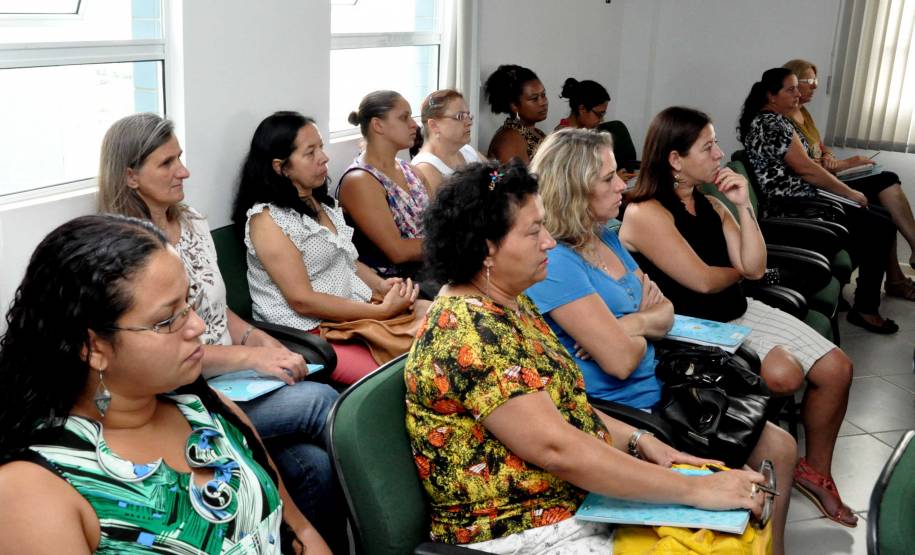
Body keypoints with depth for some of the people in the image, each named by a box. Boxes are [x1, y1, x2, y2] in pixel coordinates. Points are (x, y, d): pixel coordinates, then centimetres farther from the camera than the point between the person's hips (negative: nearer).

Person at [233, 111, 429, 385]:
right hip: (312, 330, -8)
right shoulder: (267, 219, -10)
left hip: (361, 310, 8)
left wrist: (381, 285, 1)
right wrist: (381, 311, -16)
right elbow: (302, 300, -15)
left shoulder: (323, 204, 15)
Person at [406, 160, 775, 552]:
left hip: (586, 504, 9)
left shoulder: (511, 303, 7)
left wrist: (639, 442, 1)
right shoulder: (466, 333, -23)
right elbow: (557, 448, -27)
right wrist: (694, 490, -21)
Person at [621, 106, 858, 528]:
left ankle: (816, 470, 18)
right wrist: (738, 271, 3)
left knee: (836, 368, -1)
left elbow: (755, 267, 2)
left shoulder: (711, 205, 9)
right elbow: (702, 281, -18)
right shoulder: (646, 213, -16)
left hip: (741, 312, 8)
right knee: (784, 373, -27)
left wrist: (742, 206, -6)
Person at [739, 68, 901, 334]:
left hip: (785, 204, 11)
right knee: (881, 228, -11)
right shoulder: (774, 123, -17)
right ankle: (865, 309, -4)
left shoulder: (758, 120, 15)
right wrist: (849, 193, -9)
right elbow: (805, 169, -18)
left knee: (869, 216, 17)